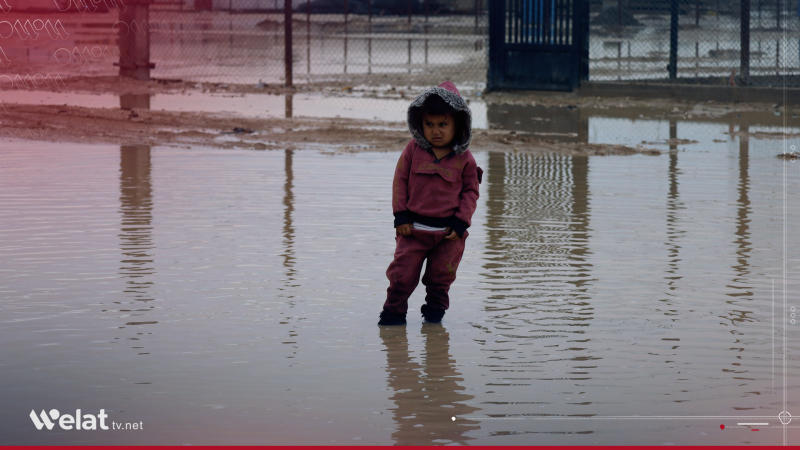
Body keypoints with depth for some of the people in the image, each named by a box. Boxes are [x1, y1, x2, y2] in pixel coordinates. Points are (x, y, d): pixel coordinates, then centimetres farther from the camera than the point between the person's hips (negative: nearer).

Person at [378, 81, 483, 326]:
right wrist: (401, 215, -3)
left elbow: (471, 191, 3)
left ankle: (435, 309, 30)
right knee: (403, 272, -2)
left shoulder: (464, 159, -3)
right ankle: (394, 311, 13)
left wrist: (461, 222, -6)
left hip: (448, 231, 0)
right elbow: (400, 181, 3)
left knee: (441, 275, 10)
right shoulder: (413, 150, -1)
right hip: (413, 227, 0)